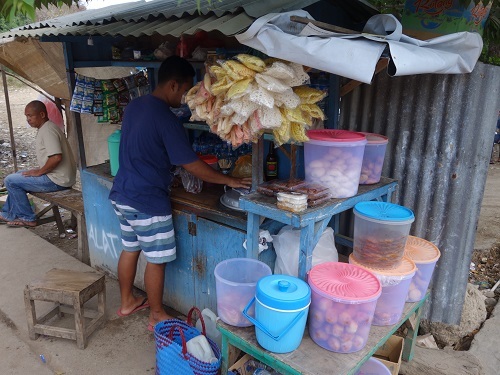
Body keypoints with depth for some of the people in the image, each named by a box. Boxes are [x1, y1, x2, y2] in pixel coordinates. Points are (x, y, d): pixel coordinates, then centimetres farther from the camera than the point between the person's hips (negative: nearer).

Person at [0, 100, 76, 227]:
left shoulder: (47, 130, -18)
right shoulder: (46, 127, 14)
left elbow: (56, 157, -30)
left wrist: (39, 172, -17)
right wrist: (40, 170, 12)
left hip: (57, 180, -11)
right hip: (57, 175, 11)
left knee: (10, 181, -3)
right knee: (18, 176, 24)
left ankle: (28, 218, 7)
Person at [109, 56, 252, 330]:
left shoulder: (134, 106, 6)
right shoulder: (165, 118, -21)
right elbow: (192, 165, -20)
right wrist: (229, 180, -10)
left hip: (122, 195, 9)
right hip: (148, 202, -9)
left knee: (130, 249, 21)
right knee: (156, 259, 6)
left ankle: (127, 302, 39)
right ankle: (157, 316, 23)